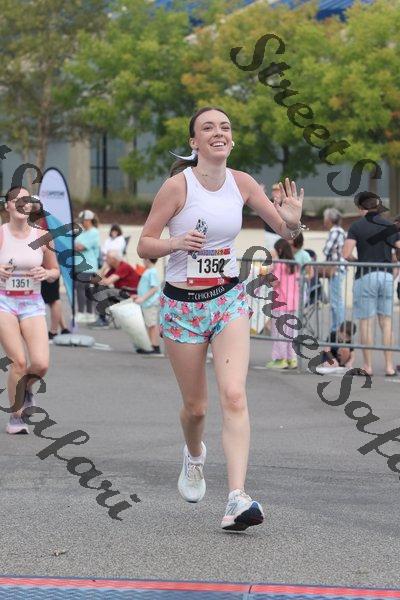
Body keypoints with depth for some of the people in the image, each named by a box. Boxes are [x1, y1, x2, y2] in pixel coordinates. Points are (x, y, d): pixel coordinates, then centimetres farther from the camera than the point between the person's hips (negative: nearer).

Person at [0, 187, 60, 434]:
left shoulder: (42, 237, 2)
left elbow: (56, 271, 13)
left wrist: (46, 274, -8)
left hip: (32, 304, 2)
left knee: (41, 364, -12)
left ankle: (26, 388, 24)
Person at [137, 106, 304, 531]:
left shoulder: (241, 183, 0)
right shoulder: (178, 185, -11)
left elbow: (284, 231, 8)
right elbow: (144, 245, -7)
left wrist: (293, 221, -16)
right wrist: (177, 242, -27)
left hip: (229, 300, 2)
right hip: (182, 305, -2)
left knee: (233, 395, -17)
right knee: (196, 406, 8)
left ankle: (237, 499, -24)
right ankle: (194, 454, 45)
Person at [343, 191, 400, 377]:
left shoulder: (357, 226, -4)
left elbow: (346, 254, -10)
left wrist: (357, 260, 10)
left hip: (365, 276, -3)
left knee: (365, 323, 5)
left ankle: (367, 366, 7)